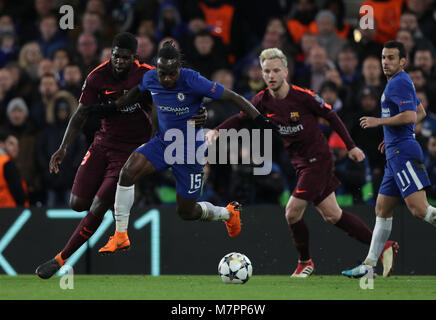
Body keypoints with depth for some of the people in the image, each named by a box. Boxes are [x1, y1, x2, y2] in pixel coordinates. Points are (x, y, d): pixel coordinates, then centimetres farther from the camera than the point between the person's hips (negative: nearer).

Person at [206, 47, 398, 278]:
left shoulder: (303, 96, -18)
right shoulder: (262, 101, -3)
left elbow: (331, 116, -8)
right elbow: (241, 118, 7)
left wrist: (351, 147, -4)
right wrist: (216, 130, -12)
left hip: (318, 159, -6)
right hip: (299, 162, 6)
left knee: (292, 212, -13)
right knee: (331, 215, 9)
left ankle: (305, 262, 8)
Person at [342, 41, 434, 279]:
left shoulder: (399, 83, -10)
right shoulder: (401, 82, 20)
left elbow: (410, 116, -22)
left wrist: (378, 121, -12)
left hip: (403, 152, -11)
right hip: (396, 154, 11)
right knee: (382, 210, 11)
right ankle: (369, 265, 14)